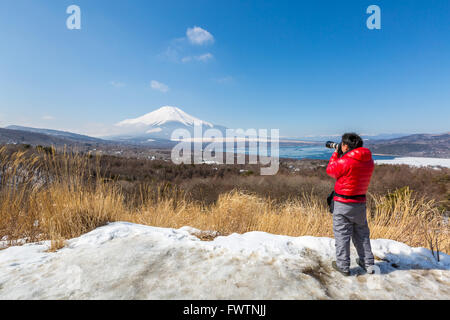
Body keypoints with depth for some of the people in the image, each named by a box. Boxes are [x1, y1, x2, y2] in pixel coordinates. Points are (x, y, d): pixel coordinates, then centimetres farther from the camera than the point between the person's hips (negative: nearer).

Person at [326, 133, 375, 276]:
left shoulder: (345, 161, -20)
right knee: (362, 234, 21)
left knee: (342, 234, 5)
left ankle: (343, 266, 15)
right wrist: (340, 155, 11)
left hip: (343, 204, -6)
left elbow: (330, 170, -4)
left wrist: (335, 154, 7)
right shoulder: (369, 161, 2)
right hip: (360, 202, 7)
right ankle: (368, 264, 32)